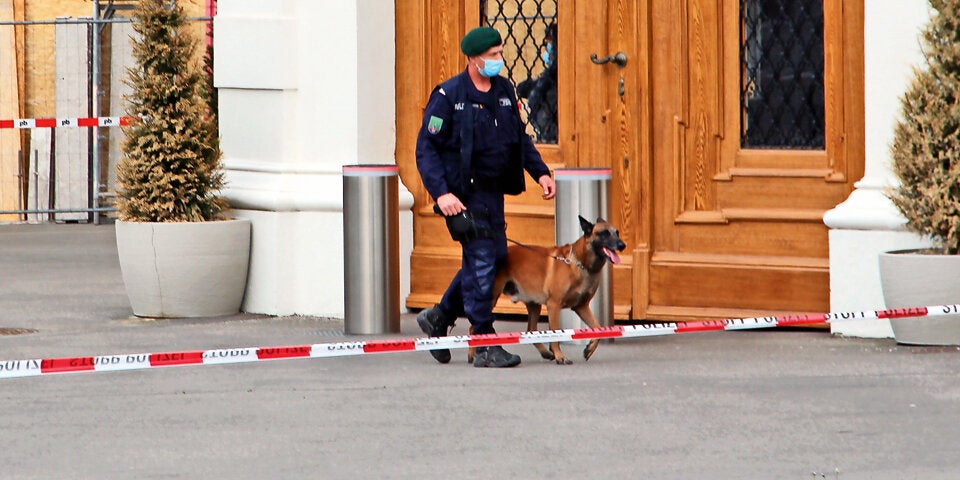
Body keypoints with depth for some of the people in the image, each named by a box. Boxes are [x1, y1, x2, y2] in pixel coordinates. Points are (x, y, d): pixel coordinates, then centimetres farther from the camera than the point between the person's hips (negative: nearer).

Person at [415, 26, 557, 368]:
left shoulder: (504, 91, 9)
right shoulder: (449, 96, -10)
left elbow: (520, 138, 20)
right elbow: (426, 148, -12)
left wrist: (540, 172, 7)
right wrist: (441, 192, -22)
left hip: (493, 191, 7)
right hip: (463, 193, -7)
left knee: (496, 257, 11)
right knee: (481, 261, -8)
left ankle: (440, 317, 30)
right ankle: (485, 346, -1)